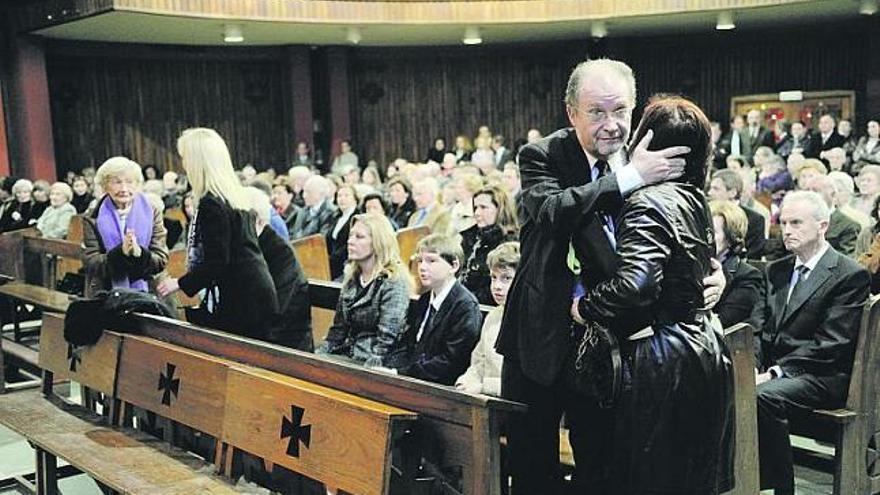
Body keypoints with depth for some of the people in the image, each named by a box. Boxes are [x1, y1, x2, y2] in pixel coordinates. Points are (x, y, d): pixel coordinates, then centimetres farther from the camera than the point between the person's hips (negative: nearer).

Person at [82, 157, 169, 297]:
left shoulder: (152, 214, 5)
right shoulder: (92, 220, 3)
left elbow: (161, 260, -1)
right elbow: (90, 263, -6)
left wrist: (139, 253, -21)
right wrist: (120, 252, -22)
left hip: (145, 292, 0)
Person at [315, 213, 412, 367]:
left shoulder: (393, 283, -11)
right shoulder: (352, 278, 11)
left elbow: (386, 341, -16)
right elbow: (338, 329, 15)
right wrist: (316, 356, 2)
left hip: (382, 367, -7)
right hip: (350, 357, 7)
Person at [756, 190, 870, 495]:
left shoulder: (851, 275, -4)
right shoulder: (777, 271, 18)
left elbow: (831, 343, -13)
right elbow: (762, 329, 13)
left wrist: (775, 372, -20)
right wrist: (754, 367, -8)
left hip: (820, 377, -6)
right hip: (772, 369, 6)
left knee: (762, 396, -33)